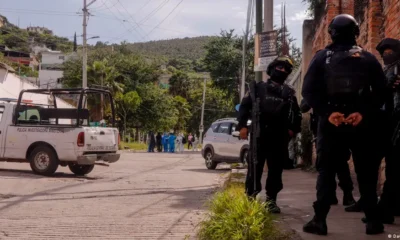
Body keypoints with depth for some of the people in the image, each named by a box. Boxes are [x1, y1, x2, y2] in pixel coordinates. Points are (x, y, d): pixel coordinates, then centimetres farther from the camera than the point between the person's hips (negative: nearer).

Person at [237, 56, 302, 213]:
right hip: (259, 134, -2)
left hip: (279, 137, 2)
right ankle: (250, 198, 4)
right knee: (255, 167, -2)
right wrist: (242, 125, -6)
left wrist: (293, 129, 4)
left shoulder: (289, 93, 18)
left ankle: (271, 200, 8)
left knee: (276, 170, 2)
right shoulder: (259, 87, 11)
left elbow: (297, 113, 19)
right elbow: (244, 106, 5)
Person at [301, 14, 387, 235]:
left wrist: (326, 112, -12)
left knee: (326, 172, 6)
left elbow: (309, 91, -7)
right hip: (361, 123, 1)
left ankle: (319, 220, -1)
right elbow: (380, 92, -5)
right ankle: (373, 221, 8)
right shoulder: (368, 58, 4)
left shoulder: (322, 57, 3)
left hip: (330, 123, 0)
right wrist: (364, 113, -12)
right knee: (366, 173, 9)